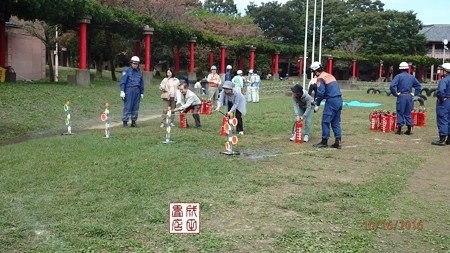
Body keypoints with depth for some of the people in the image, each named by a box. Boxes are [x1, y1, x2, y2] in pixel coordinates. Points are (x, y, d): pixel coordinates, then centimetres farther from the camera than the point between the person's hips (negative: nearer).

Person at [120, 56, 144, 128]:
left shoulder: (139, 72, 16)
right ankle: (125, 122, -2)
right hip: (129, 90, -6)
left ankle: (133, 122, 16)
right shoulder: (127, 70, -1)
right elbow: (123, 81, -6)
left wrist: (142, 93, 19)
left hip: (137, 91, 6)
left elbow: (141, 83, 22)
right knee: (127, 107, -7)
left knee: (136, 107, 8)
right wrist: (122, 91, -14)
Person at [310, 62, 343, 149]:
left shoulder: (320, 78, -6)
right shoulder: (330, 75, 19)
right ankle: (338, 141, 11)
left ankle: (324, 142, 3)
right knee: (336, 122, 12)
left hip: (331, 101, -8)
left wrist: (317, 104, -1)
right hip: (339, 100, 8)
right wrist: (319, 99, 23)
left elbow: (320, 92, -13)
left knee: (325, 121, -1)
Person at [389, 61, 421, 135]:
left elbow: (392, 86, -18)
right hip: (409, 97, 4)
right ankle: (409, 130, 12)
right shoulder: (411, 77, 10)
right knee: (408, 113, 12)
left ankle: (399, 130, 6)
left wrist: (395, 94, -7)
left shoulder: (398, 76, -6)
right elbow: (418, 86, 14)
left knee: (400, 113, 3)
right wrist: (415, 94, 13)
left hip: (401, 96, -4)